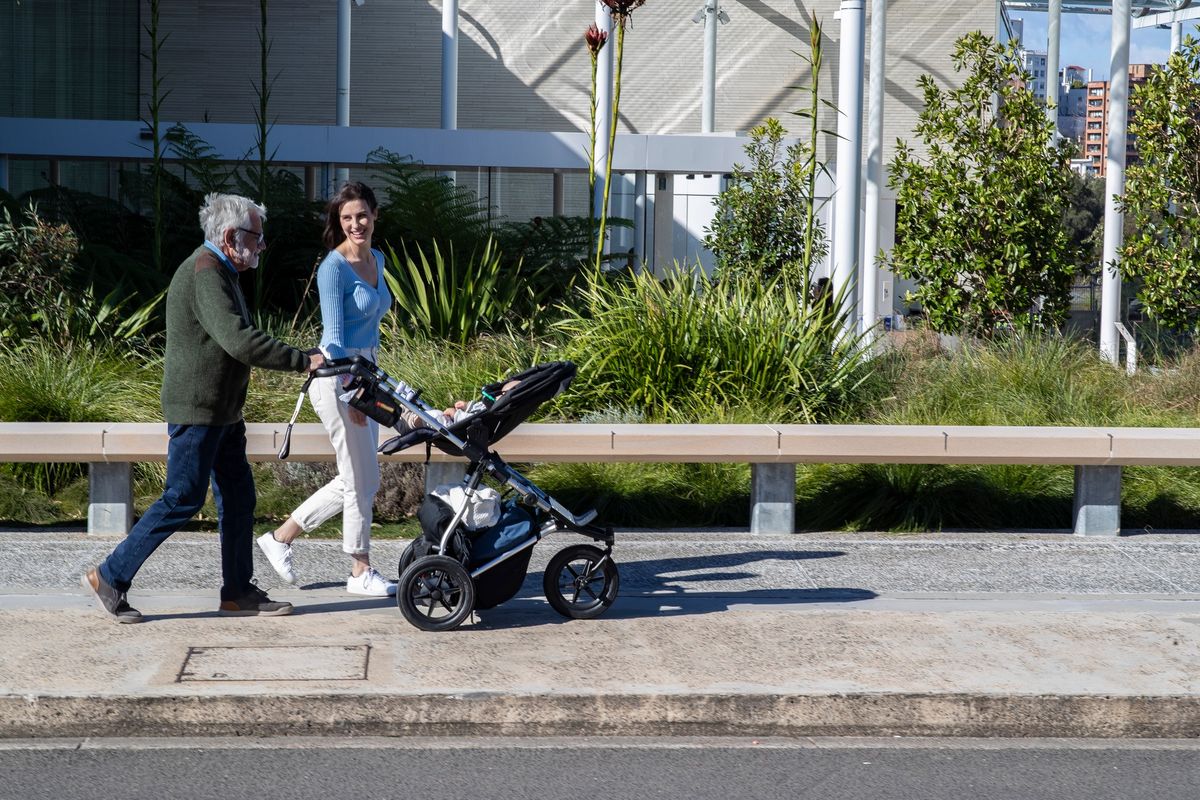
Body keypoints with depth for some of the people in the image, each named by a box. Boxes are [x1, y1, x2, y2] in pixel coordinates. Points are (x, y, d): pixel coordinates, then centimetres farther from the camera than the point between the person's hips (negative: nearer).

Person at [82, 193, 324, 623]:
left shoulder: (220, 272, 17)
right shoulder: (205, 274, -19)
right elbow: (239, 341, -29)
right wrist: (302, 361, -25)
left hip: (222, 411, 11)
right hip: (197, 410, -11)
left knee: (237, 497, 10)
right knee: (182, 500, -6)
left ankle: (238, 593, 16)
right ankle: (109, 576, 3)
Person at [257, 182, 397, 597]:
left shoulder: (376, 259, 11)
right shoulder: (333, 267, -14)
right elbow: (334, 335, -19)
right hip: (338, 376, -9)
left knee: (355, 480, 14)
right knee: (363, 480, 0)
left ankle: (280, 537, 24)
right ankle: (361, 571, 14)